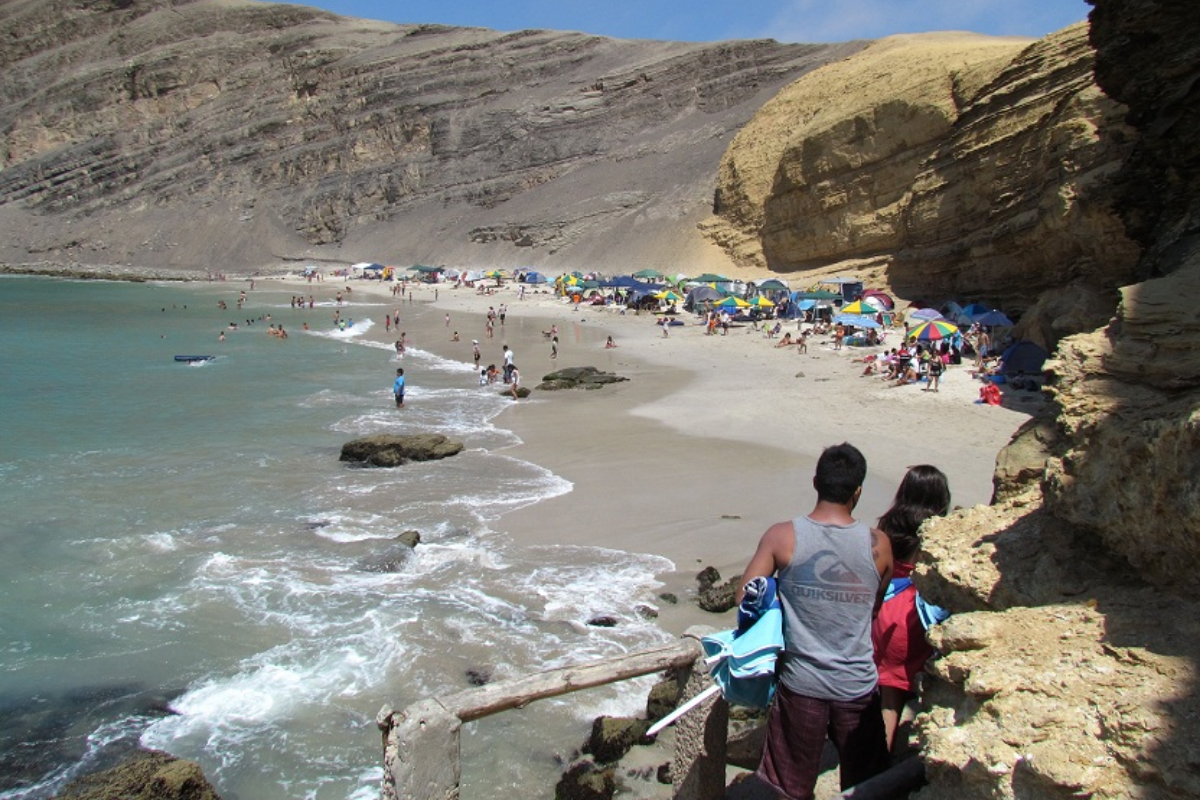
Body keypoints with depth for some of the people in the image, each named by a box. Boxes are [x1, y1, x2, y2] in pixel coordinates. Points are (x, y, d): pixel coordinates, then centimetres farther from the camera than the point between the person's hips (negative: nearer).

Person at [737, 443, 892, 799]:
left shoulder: (782, 537, -11)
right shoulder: (878, 544, -7)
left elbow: (746, 600, -10)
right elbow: (880, 610, 7)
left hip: (800, 684, -1)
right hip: (858, 686, 1)